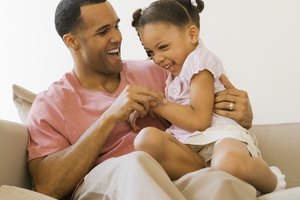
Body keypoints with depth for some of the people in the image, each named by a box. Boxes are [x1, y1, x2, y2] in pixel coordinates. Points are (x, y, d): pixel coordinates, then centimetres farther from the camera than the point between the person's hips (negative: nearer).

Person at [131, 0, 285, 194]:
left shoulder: (199, 60, -1)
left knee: (228, 162, -44)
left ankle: (272, 183, -9)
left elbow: (199, 120, -12)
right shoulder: (176, 69, 27)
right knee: (147, 139, -27)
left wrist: (155, 104, -4)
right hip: (190, 144, 7)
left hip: (221, 135, -6)